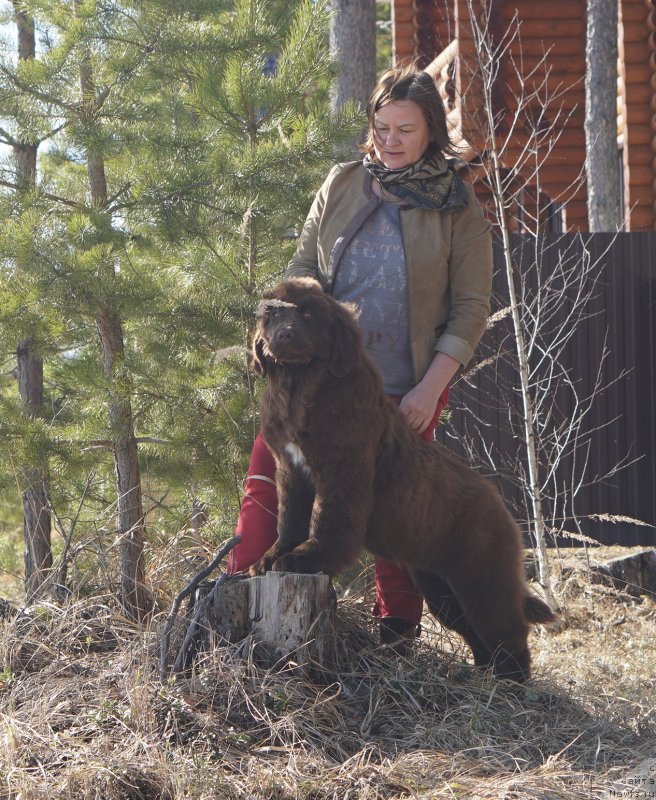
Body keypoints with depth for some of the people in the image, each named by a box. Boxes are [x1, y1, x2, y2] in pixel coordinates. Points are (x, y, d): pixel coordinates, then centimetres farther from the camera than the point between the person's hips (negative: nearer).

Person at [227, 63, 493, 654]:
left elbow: (471, 308, -1)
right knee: (270, 474, -9)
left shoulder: (457, 206, 0)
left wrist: (430, 388, -10)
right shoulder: (342, 185, 7)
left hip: (406, 389, -2)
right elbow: (302, 266, 14)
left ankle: (397, 628, 19)